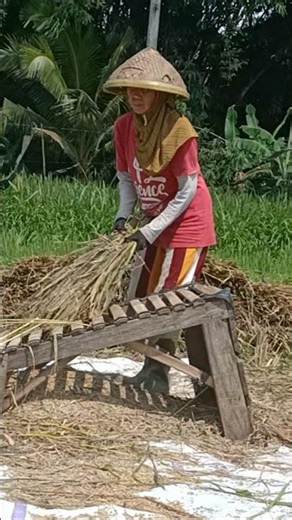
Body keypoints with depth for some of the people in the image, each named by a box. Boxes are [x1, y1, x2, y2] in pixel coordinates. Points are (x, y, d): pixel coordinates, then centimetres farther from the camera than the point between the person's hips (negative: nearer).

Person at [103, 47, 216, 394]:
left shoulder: (178, 130, -24)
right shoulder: (124, 126, -7)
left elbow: (188, 190, -21)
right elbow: (126, 176, 4)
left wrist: (151, 231, -24)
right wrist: (123, 215, -13)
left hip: (186, 224, -7)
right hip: (155, 224, 7)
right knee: (138, 299, 12)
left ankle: (158, 372, 3)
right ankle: (151, 367, 25)